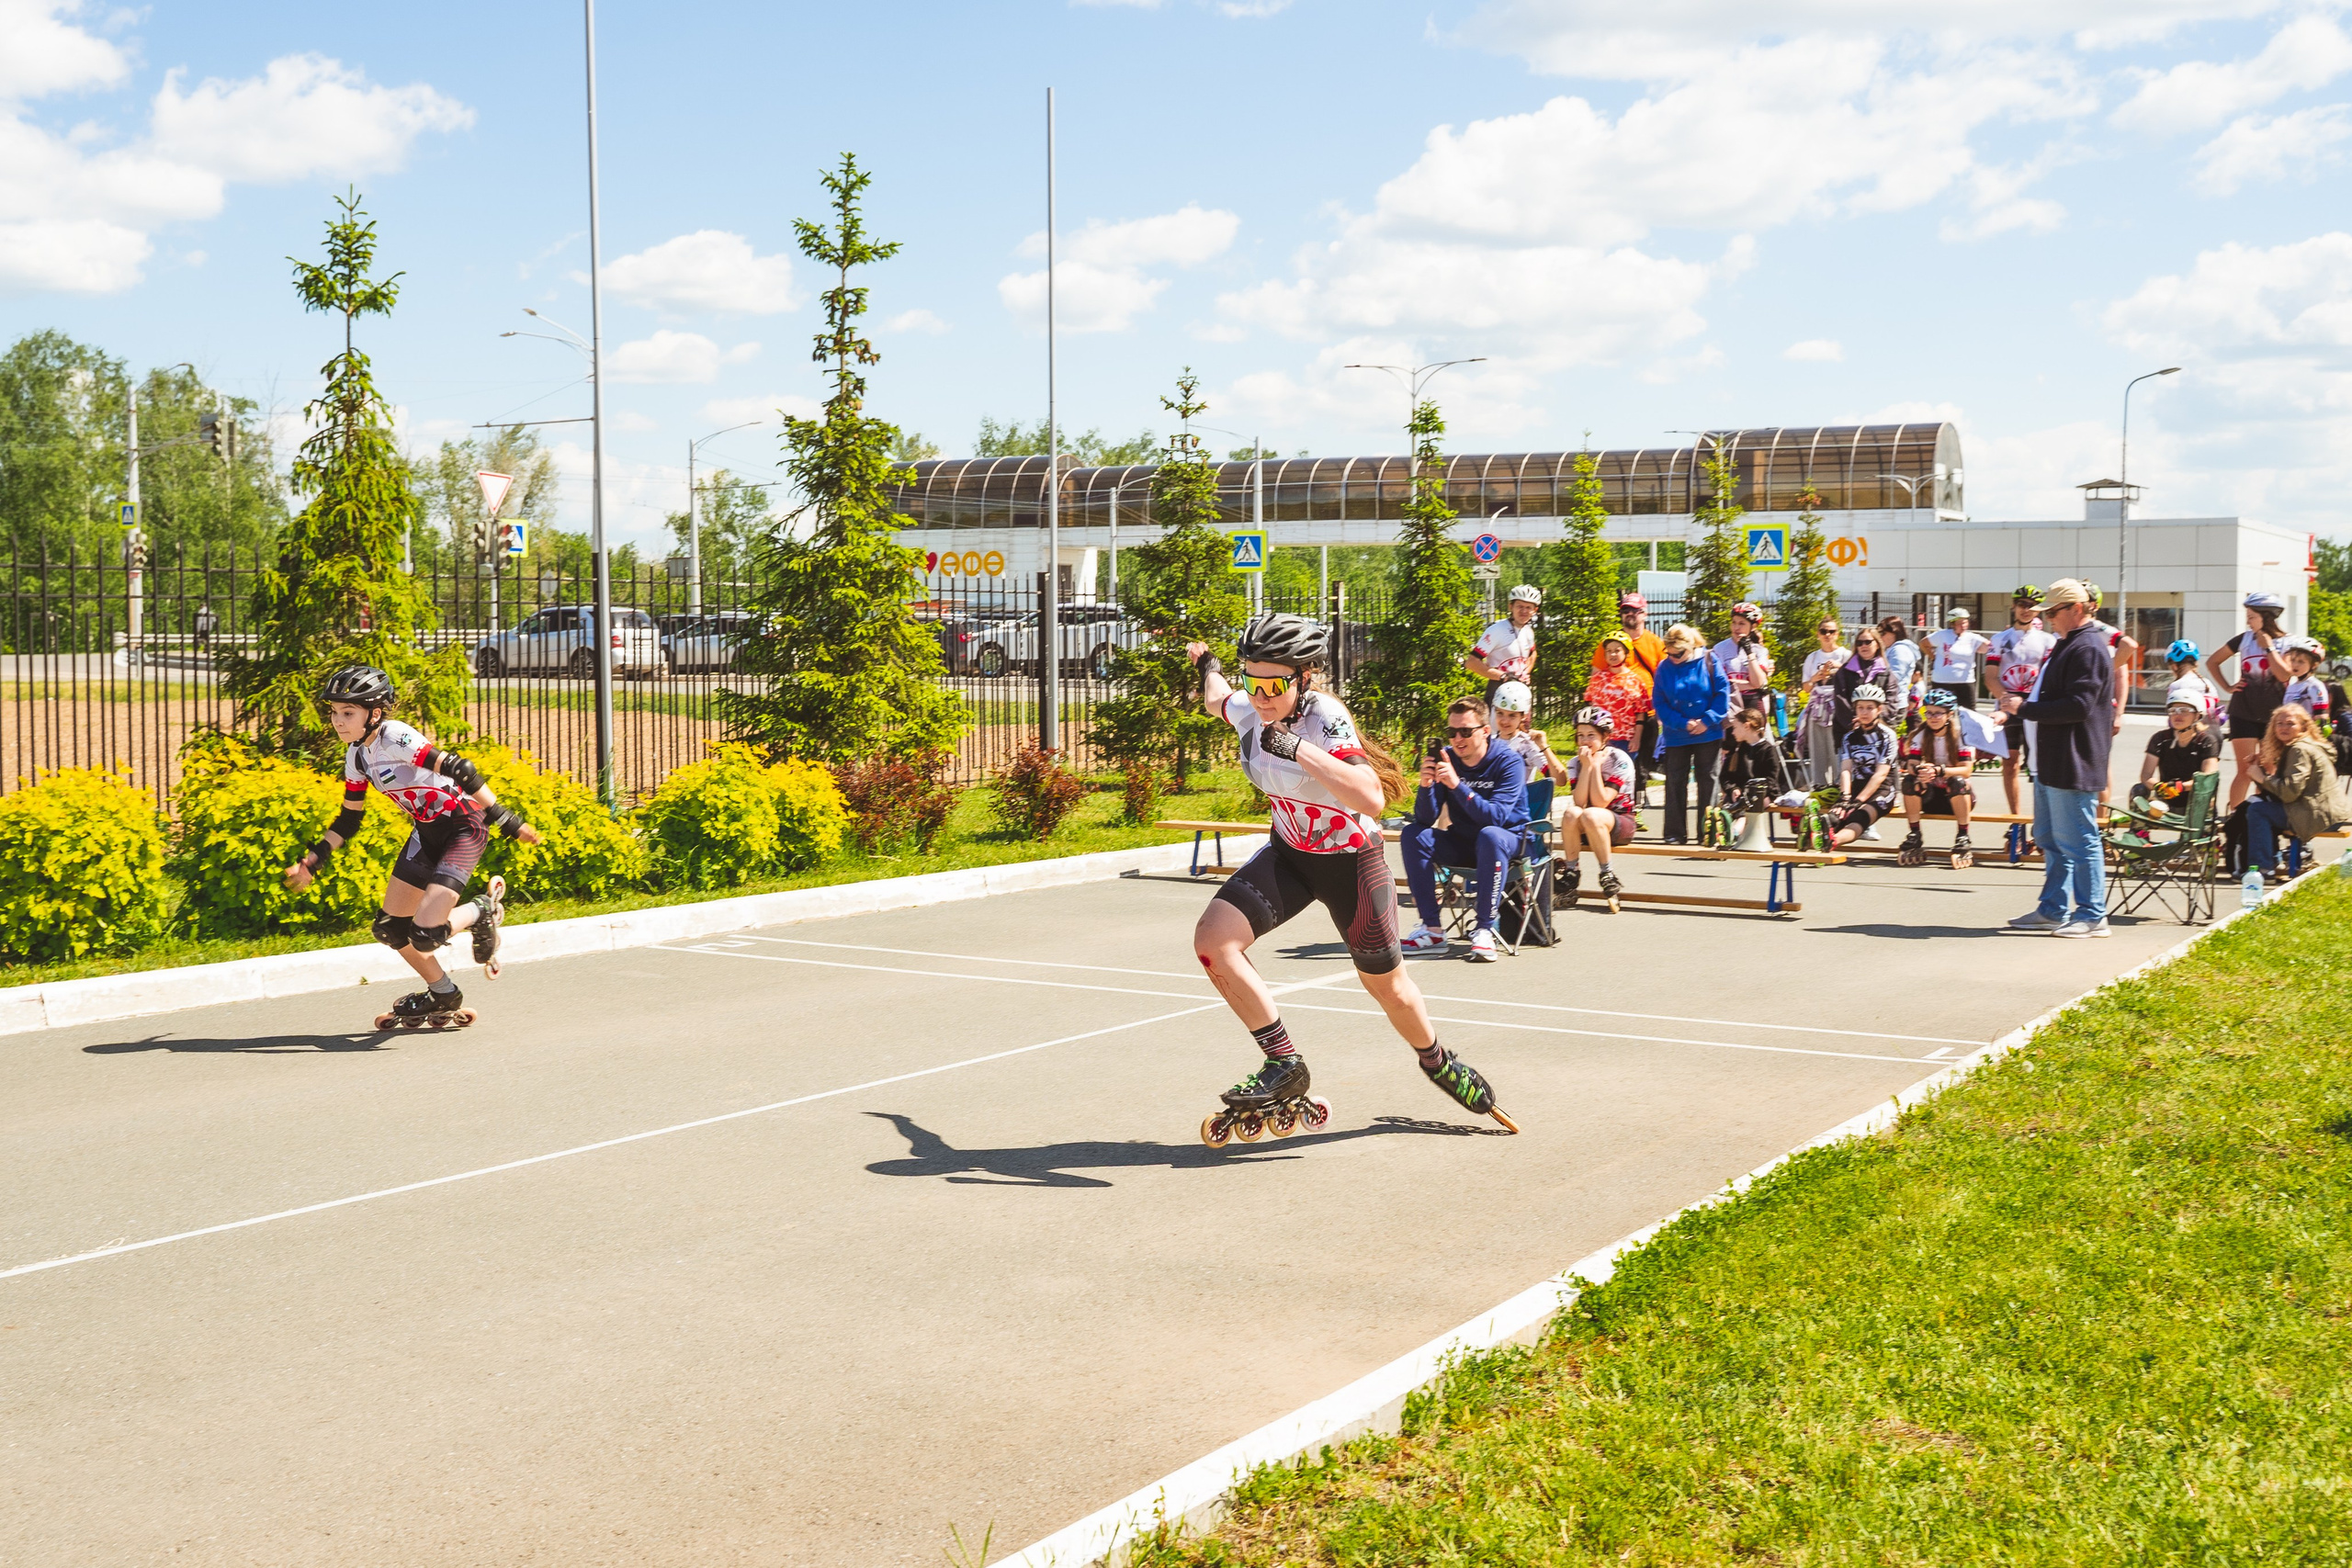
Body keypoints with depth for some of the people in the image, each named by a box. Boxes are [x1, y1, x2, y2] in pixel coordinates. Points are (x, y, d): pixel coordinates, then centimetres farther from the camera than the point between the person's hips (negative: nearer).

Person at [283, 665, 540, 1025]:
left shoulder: (395, 738, -25)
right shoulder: (356, 756, 1)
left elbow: (460, 771, -31)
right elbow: (349, 820, 13)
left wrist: (506, 821, -33)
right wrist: (311, 861, 8)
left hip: (463, 828, -9)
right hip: (426, 831, 9)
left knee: (424, 936, -18)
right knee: (389, 928, 8)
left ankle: (483, 911, 12)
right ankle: (443, 996, 29)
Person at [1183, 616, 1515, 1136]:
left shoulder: (1324, 718, -30)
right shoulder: (1249, 711, -12)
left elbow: (1372, 799, -45)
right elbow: (1215, 700, 17)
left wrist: (1297, 749, -48)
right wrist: (1208, 666, 35)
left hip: (1351, 860, -5)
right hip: (1289, 853, 5)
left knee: (1386, 987, 10)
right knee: (1213, 940, -19)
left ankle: (1439, 1063, 43)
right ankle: (1284, 1065, -7)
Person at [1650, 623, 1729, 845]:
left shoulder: (1707, 661, -7)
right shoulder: (1664, 668, -2)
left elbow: (1723, 692, -6)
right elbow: (1659, 702, -3)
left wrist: (1708, 720, -14)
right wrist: (1683, 724, -14)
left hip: (1708, 734, -2)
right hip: (1676, 736, 2)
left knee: (1708, 780, 5)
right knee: (1675, 782, 3)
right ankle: (1675, 833, 9)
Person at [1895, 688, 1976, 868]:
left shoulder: (1962, 734, -10)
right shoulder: (1920, 734, 0)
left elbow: (1966, 770, -22)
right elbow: (1911, 765, -13)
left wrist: (1939, 771, -40)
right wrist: (1918, 770, -38)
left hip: (1959, 796, -3)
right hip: (1932, 796, 3)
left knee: (1957, 782, -36)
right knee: (1910, 781, -26)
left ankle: (1962, 839, -27)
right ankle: (1914, 837, -18)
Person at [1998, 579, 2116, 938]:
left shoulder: (2088, 649, -16)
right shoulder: (2069, 644, 18)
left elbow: (2078, 706, -24)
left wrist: (2024, 708, -19)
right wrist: (2022, 704, 10)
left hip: (2072, 765, -11)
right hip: (2051, 761, 11)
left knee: (2076, 841, -6)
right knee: (2050, 839, 15)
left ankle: (2092, 916, 1)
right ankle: (2053, 910, 23)